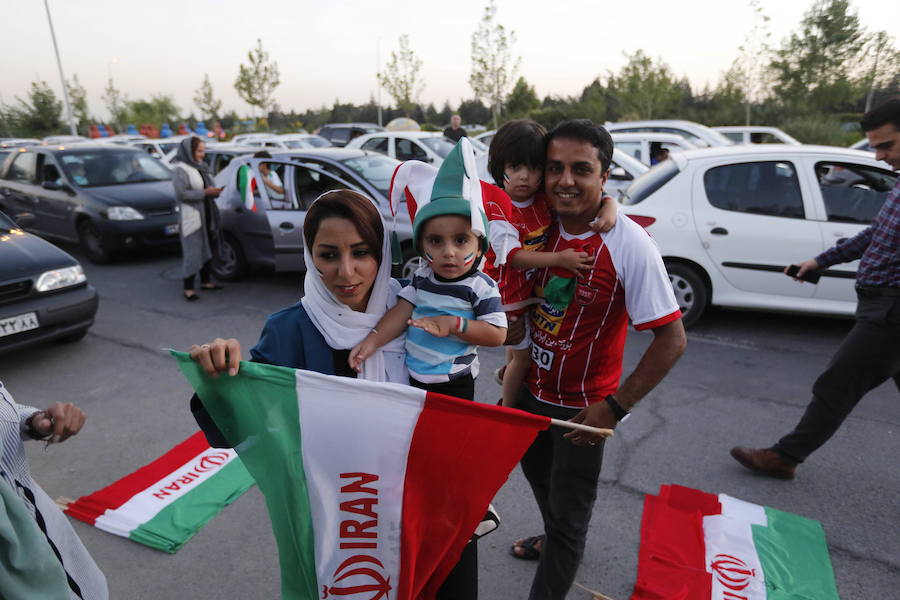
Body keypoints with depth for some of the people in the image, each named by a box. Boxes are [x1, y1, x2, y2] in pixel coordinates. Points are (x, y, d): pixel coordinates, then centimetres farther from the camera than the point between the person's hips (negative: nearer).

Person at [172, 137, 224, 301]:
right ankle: (188, 288, 0)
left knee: (207, 248, 13)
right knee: (192, 252, -7)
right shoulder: (181, 169, -11)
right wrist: (205, 192, -19)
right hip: (191, 216, -8)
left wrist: (214, 191, -1)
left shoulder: (200, 167, 12)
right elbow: (181, 193, -19)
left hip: (206, 214, 8)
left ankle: (205, 281, 25)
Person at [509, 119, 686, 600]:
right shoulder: (542, 228, -7)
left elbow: (672, 339, -21)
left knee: (568, 510, 14)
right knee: (539, 476, 30)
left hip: (582, 408, -6)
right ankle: (553, 540, 60)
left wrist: (615, 407, -22)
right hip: (532, 389, 7)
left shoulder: (629, 245, -24)